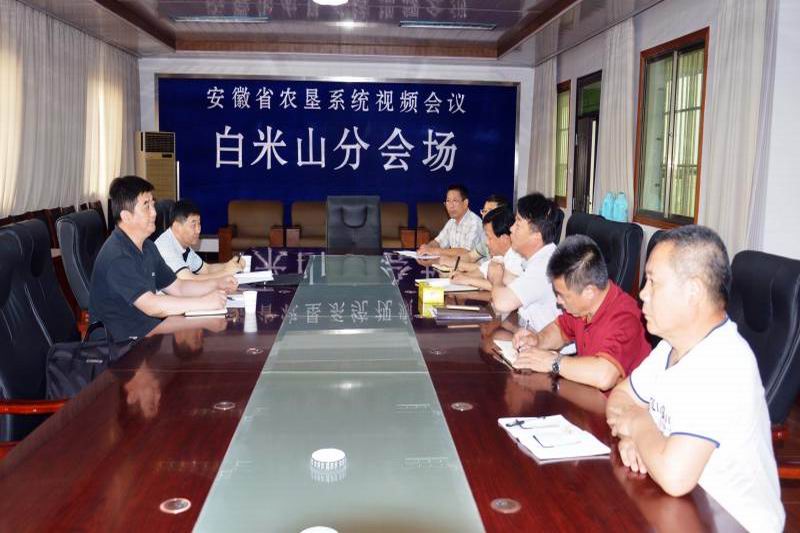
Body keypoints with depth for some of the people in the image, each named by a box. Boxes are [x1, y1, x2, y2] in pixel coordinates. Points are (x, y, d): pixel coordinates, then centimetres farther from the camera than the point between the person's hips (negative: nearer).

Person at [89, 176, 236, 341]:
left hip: (149, 328, 9)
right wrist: (204, 302, -26)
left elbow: (177, 287, 15)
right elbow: (151, 305, -28)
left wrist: (217, 284, 0)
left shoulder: (147, 247, 12)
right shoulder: (117, 256, -20)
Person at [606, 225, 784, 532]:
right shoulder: (675, 344, 2)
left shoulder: (722, 363, -27)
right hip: (679, 508, 7)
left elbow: (674, 476, -34)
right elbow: (620, 395, 12)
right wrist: (632, 434, -9)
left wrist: (640, 423, -15)